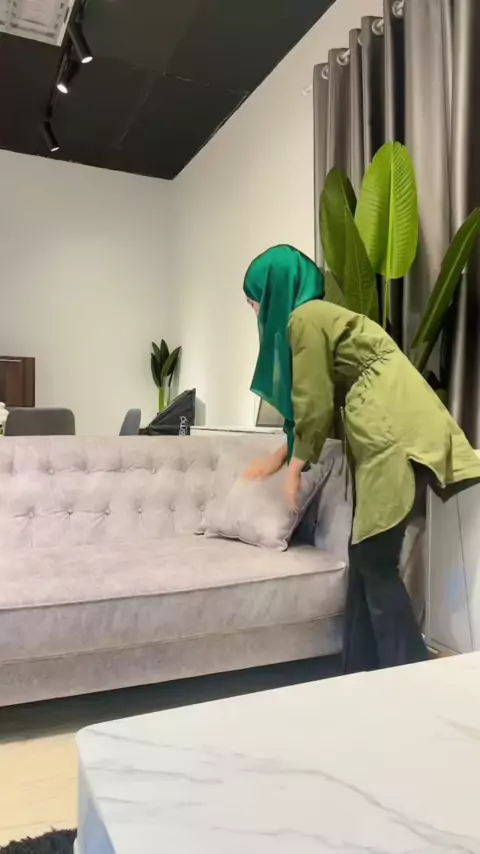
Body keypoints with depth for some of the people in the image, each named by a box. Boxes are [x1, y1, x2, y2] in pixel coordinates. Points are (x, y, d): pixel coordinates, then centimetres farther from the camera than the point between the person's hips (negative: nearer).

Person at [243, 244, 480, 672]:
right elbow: (319, 401, 29)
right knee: (365, 559, 11)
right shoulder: (317, 316, 24)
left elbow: (314, 404, -9)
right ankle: (365, 673, 20)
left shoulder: (304, 318, -6)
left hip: (392, 429, -10)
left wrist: (295, 468, 4)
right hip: (384, 428, 10)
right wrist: (277, 459, 34)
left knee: (376, 563, -6)